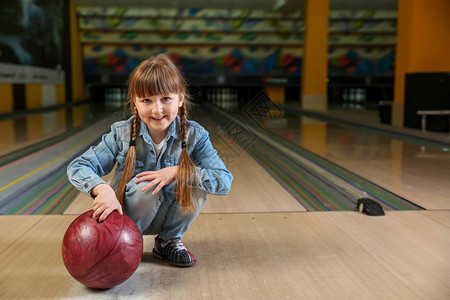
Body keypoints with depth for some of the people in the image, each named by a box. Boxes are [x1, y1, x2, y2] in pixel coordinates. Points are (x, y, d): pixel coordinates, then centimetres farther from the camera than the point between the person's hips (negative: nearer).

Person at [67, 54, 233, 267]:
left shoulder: (194, 136, -17)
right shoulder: (122, 134, -17)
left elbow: (225, 181, -25)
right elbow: (77, 168, -19)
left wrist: (176, 172, -34)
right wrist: (102, 189, -40)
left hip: (166, 216, 2)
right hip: (125, 215, -1)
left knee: (195, 184, -27)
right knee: (147, 185, -33)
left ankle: (169, 240, 0)